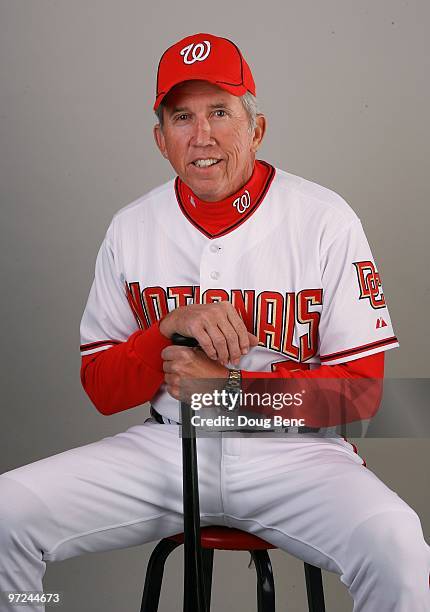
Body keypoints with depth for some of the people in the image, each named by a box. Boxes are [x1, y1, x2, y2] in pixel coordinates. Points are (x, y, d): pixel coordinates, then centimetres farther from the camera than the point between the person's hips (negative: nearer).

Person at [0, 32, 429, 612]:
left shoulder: (325, 220, -6)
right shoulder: (131, 228, 3)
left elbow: (360, 389, -6)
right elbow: (101, 389, 4)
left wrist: (228, 386, -16)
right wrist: (171, 328, -16)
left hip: (292, 450, -2)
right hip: (164, 448, 3)